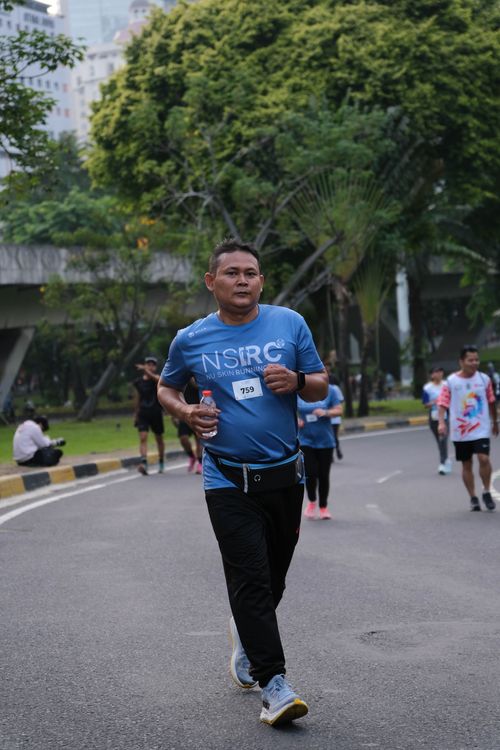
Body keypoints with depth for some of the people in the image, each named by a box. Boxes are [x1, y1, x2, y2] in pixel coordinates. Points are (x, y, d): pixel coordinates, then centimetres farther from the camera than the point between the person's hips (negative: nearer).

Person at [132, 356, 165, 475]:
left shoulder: (156, 378, -5)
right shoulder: (138, 382, 4)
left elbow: (157, 379, -32)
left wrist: (146, 371, -43)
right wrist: (135, 414, 18)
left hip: (156, 413, -1)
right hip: (143, 414, 1)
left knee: (159, 439, 13)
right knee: (143, 438, -16)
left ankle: (161, 462, 31)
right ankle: (143, 462, -27)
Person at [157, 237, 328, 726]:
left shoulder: (289, 323, 2)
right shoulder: (190, 340, 1)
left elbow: (320, 387, 8)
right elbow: (166, 388, 17)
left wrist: (297, 381, -14)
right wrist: (185, 413, -5)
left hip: (285, 475, 2)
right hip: (229, 480, -2)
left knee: (273, 579, 13)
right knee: (250, 579, -11)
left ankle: (245, 634, 44)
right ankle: (273, 684, -9)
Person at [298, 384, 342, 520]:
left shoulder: (329, 390, -3)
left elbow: (339, 410, -2)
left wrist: (326, 413, -21)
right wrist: (296, 420, -10)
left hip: (325, 441, 0)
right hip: (305, 441, 0)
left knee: (323, 475, 4)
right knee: (310, 474, -10)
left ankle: (323, 507, 22)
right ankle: (312, 502, 17)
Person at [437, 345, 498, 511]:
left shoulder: (484, 379, 1)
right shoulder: (451, 382, -5)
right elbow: (442, 403, -7)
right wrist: (441, 422, -21)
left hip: (481, 428, 0)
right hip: (460, 431, 0)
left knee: (484, 458, -16)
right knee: (466, 464, 6)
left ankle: (487, 492, 3)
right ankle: (473, 498, 18)